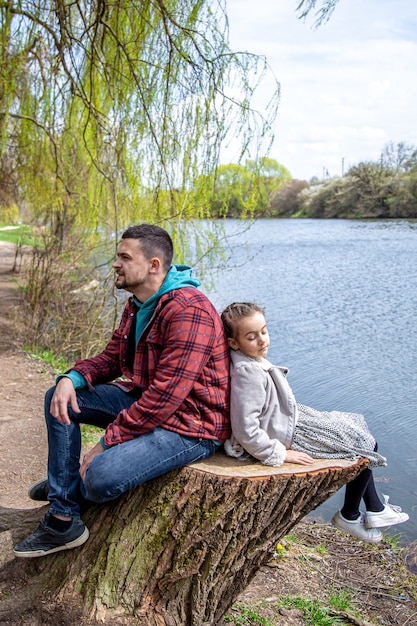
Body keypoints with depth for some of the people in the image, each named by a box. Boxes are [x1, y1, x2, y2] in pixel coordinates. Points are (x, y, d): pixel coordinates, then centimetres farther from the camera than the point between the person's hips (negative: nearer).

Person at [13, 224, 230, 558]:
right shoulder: (136, 305, 8)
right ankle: (63, 518, 4)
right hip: (143, 398, 10)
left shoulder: (188, 310, -25)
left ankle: (71, 488, 14)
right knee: (60, 399, 4)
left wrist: (107, 442, -24)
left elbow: (166, 394, -29)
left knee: (101, 476, -27)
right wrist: (73, 378, -8)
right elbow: (112, 357, 14)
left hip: (190, 423, -10)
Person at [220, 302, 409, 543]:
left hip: (291, 420, 10)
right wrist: (280, 454, -23)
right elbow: (246, 430, -34)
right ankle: (349, 516, 23)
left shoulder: (252, 360, -2)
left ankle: (376, 509, 29)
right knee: (366, 444, 3)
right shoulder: (248, 373, -32)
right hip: (288, 436, -10)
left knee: (357, 425, 20)